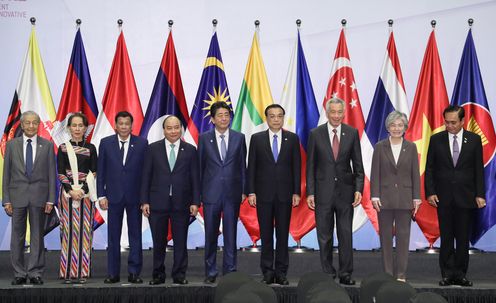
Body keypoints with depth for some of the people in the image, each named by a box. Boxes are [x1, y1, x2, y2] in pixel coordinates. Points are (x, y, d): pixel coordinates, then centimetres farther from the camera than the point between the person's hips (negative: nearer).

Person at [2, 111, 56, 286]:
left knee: (37, 235, 4)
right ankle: (19, 274, 12)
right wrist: (6, 200, -2)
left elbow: (51, 174, 3)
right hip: (17, 196, 1)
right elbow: (6, 174, 5)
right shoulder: (12, 145, 5)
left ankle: (35, 273, 11)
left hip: (39, 196, 0)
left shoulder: (47, 145, 4)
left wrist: (50, 199, -4)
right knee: (17, 236, 4)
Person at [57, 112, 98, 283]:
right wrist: (70, 190, -12)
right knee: (68, 229, -1)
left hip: (85, 192, 1)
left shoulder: (91, 148, 7)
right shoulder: (63, 148, 6)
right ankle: (68, 271, 3)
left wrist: (84, 189, -11)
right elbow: (60, 173, 1)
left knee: (84, 230, 0)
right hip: (67, 192, -1)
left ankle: (83, 271, 4)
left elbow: (94, 173, 3)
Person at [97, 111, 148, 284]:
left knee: (135, 235, 4)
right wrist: (101, 195, -2)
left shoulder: (142, 143, 0)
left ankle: (134, 272, 11)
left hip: (135, 196, -1)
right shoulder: (106, 143, 3)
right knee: (113, 236, 6)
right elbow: (101, 171, 4)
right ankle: (113, 273, 12)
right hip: (114, 196, 1)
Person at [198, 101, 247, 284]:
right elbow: (199, 166, 4)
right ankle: (210, 272, 16)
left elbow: (242, 165, 7)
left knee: (231, 234, 4)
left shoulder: (239, 138, 5)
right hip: (211, 193, 0)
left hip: (232, 193, 0)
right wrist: (198, 192, 1)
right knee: (211, 234, 6)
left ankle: (230, 271, 13)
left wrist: (243, 190, 2)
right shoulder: (204, 138, 3)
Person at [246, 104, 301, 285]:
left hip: (285, 194, 0)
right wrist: (251, 192, -4)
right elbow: (251, 167, 3)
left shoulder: (292, 138, 5)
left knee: (283, 234, 4)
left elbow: (296, 167, 3)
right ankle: (267, 271, 11)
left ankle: (281, 272, 11)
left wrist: (296, 192, -2)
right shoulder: (257, 139, 4)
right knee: (266, 234, 4)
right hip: (264, 194, 0)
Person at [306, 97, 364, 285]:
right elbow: (311, 166, 1)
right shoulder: (316, 134, -1)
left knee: (346, 234, 4)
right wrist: (310, 192, -4)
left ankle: (345, 274, 13)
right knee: (324, 236, 6)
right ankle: (327, 273, 16)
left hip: (345, 191, 1)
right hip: (323, 191, 0)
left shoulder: (352, 133, 2)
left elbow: (358, 165, 4)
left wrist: (358, 189, -5)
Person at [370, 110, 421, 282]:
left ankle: (401, 274, 9)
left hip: (404, 198, 0)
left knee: (403, 236, 3)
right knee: (385, 236, 5)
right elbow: (375, 173, 0)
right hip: (385, 197, 0)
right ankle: (387, 273, 12)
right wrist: (375, 196, -8)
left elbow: (415, 174, 3)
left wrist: (416, 198, -2)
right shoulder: (380, 147, 2)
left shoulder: (411, 147, 4)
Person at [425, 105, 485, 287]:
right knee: (446, 238, 4)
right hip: (444, 197, 0)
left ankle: (460, 274, 12)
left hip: (466, 197, 0)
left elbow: (479, 169, 3)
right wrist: (430, 192, -5)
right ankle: (447, 274, 9)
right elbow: (429, 169, 4)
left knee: (463, 238, 4)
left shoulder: (474, 140, 3)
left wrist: (480, 194, -3)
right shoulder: (436, 139, 3)